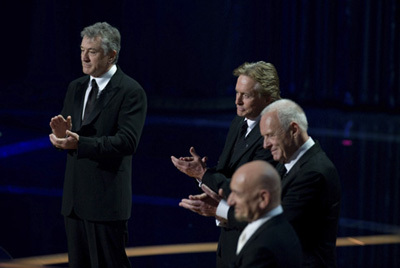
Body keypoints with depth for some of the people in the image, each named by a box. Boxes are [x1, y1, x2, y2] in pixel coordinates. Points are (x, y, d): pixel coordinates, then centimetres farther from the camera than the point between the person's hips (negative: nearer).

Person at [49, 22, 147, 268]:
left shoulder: (131, 92, -9)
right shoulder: (76, 88, 14)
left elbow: (127, 142, -20)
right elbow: (67, 138, 14)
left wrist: (79, 143, -28)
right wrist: (62, 134, -12)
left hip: (107, 200, -7)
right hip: (75, 199, 7)